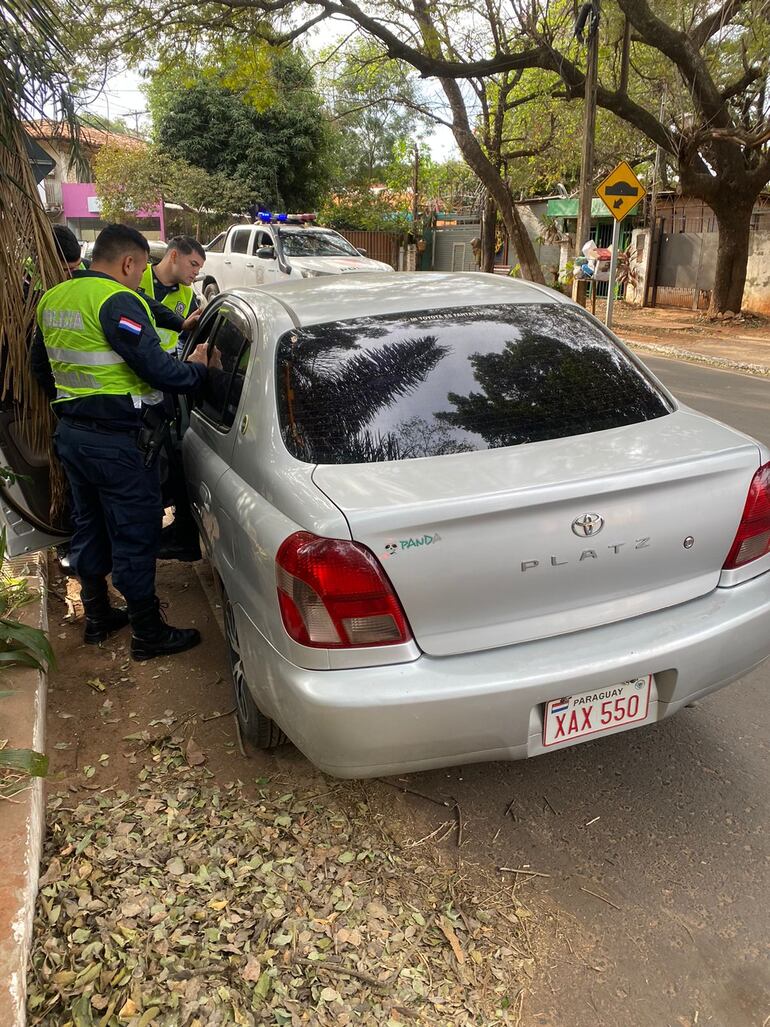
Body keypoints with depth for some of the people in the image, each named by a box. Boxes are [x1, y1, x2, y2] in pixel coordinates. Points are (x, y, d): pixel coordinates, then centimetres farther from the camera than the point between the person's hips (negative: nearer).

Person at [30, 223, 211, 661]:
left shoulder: (53, 299, 11)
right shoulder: (118, 301, -17)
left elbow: (41, 366, 21)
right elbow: (157, 369, -21)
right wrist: (197, 367, -4)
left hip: (70, 433, 9)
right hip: (117, 440, -9)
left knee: (89, 527, 20)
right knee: (135, 539, 2)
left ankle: (98, 617, 33)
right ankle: (149, 634, 14)